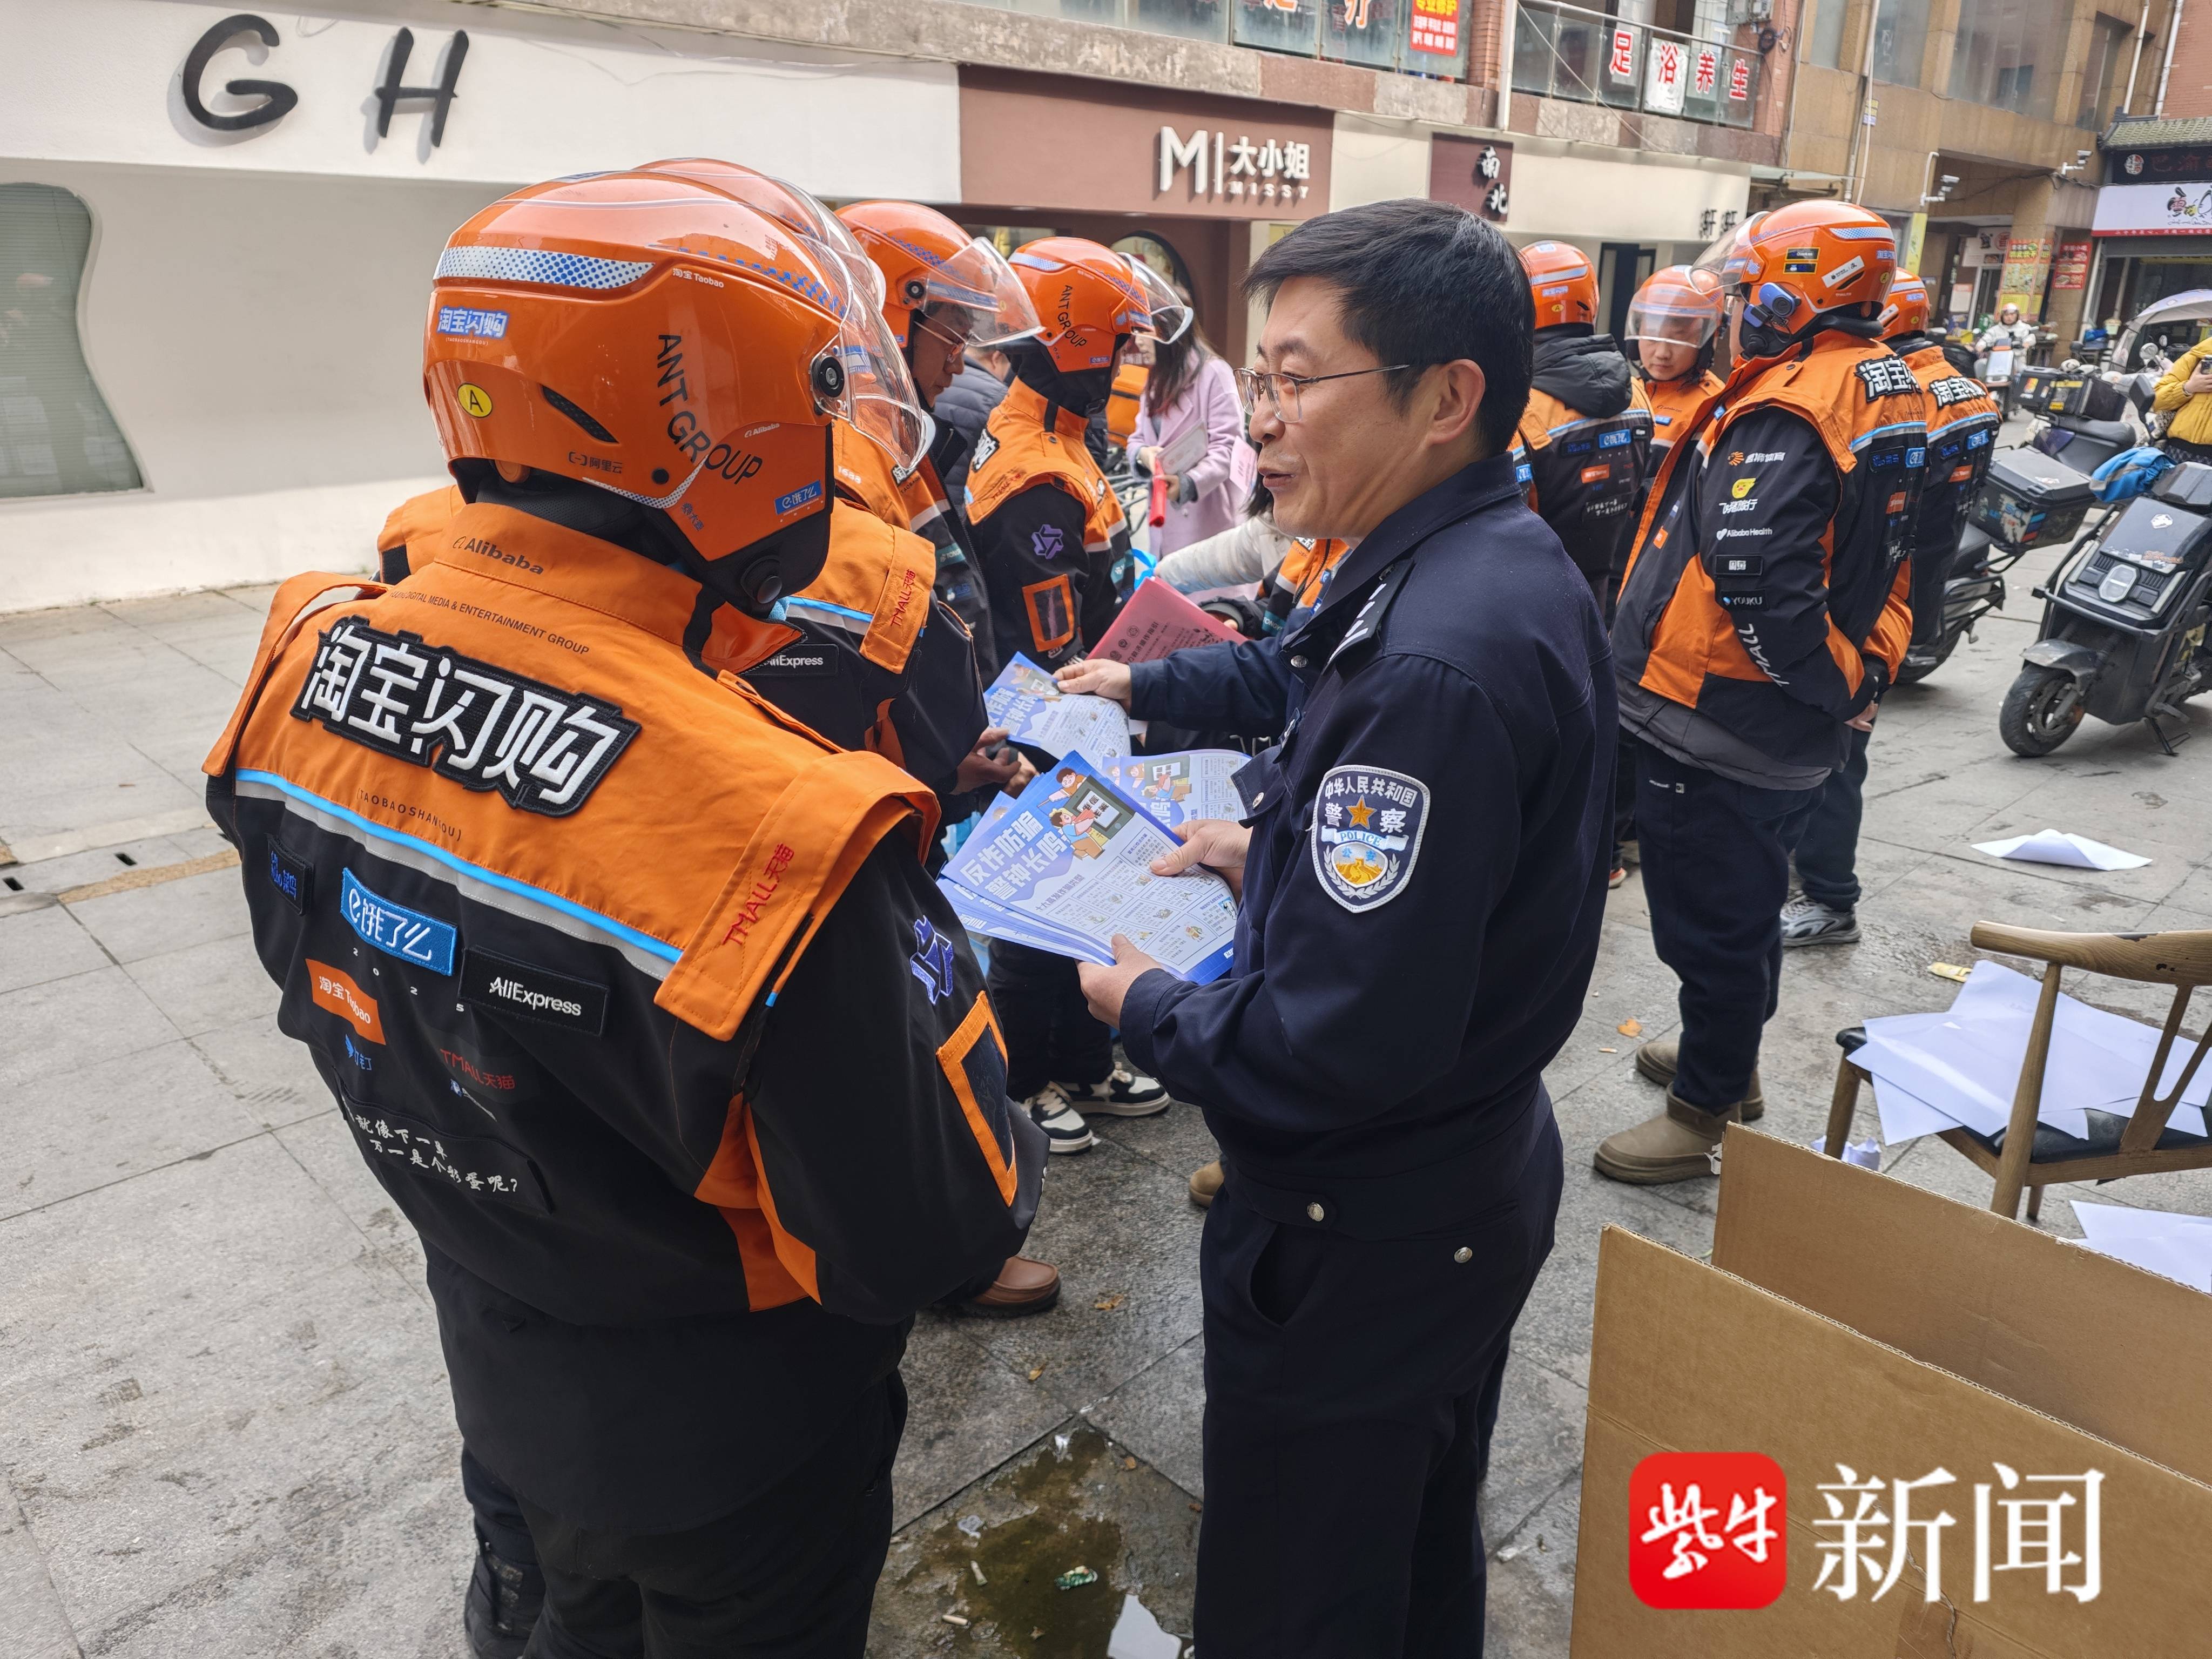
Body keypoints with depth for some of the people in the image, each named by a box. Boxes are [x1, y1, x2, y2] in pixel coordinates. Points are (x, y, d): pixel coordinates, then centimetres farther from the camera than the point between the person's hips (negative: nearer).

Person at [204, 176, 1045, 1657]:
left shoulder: (312, 664, -16)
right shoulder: (780, 836, -39)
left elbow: (330, 983, 1)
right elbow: (932, 1230, -28)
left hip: (496, 1365, 6)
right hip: (731, 1440, -5)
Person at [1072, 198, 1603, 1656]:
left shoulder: (1431, 663, -31)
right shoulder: (1520, 567, 1)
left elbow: (1342, 1052, -31)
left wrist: (1148, 1007, -15)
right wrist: (1284, 849, 7)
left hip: (1365, 1234, -9)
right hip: (1483, 1172, 10)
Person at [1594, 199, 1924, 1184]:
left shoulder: (1784, 416, -22)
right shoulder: (1888, 390, 10)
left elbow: (1760, 580, -32)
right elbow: (1878, 557, 17)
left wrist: (1830, 685, -19)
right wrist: (1861, 674, 17)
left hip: (1714, 731, -10)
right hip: (1792, 733, 10)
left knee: (1709, 924, 4)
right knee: (1747, 905, 24)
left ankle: (1704, 1115, 19)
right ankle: (1727, 1060, 43)